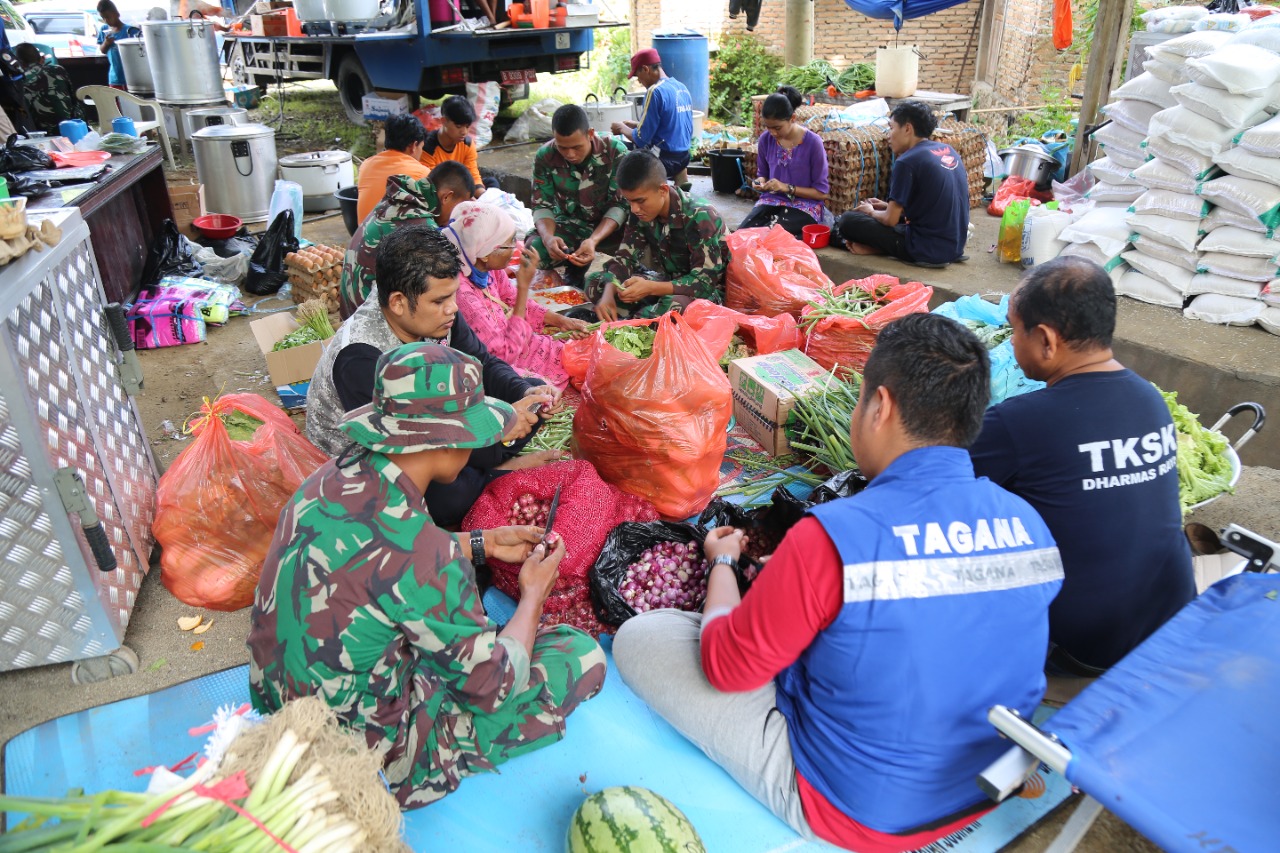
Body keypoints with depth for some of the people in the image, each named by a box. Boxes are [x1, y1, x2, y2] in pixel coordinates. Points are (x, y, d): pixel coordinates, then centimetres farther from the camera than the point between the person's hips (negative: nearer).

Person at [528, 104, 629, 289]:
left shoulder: (615, 152, -19)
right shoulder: (544, 157, -12)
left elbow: (619, 205, -18)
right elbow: (542, 205, -8)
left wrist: (594, 240, -35)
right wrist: (548, 236, -32)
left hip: (608, 226, -1)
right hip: (568, 226, 2)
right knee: (534, 249, -28)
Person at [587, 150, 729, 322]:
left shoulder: (699, 217, -26)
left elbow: (705, 282, -28)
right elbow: (625, 257, -2)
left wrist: (651, 288, -40)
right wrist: (609, 292, -24)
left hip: (708, 290, -7)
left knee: (673, 307, -42)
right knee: (594, 282, -4)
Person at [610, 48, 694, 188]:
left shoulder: (655, 91, -16)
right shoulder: (682, 88, 9)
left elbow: (641, 138, -15)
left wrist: (622, 128, 4)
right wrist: (636, 125, 18)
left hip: (664, 160, -8)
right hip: (683, 156, 8)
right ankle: (679, 176, 16)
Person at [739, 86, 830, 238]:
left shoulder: (812, 142, -13)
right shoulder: (766, 139, 0)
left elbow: (821, 192, -9)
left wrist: (787, 188, -18)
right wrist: (760, 183, -6)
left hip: (804, 205, -4)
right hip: (772, 200, 4)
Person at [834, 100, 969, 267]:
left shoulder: (907, 162, -15)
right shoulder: (948, 150, 10)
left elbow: (890, 220, -12)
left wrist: (871, 211, 10)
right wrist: (887, 206, 18)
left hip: (927, 252, -8)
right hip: (955, 247, 8)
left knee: (848, 221, -3)